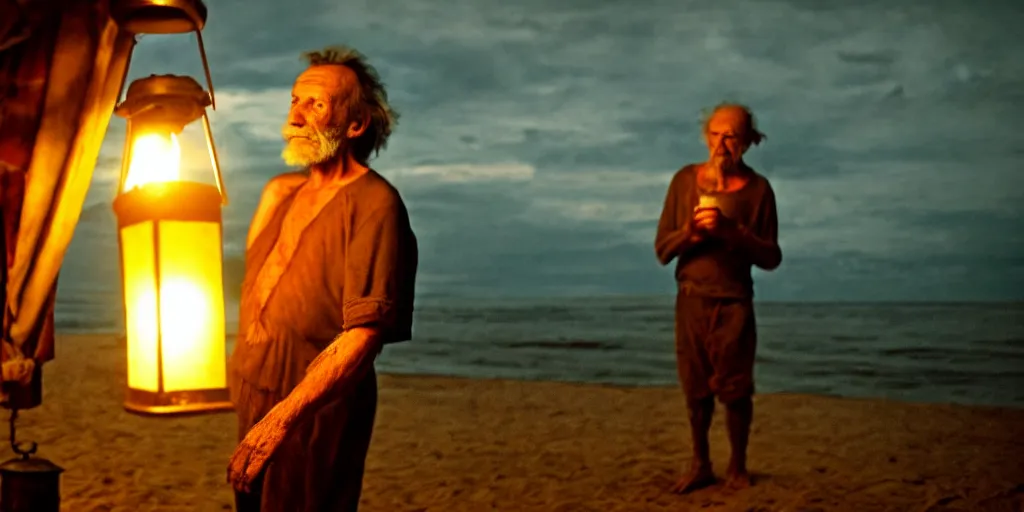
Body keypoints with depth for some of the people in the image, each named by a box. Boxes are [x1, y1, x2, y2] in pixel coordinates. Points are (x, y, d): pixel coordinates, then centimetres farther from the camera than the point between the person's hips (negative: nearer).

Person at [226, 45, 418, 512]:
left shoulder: (373, 203, -16)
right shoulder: (279, 192, 11)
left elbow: (366, 333, -24)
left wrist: (281, 419, -28)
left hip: (317, 415, -7)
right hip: (252, 404, 8)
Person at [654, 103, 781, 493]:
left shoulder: (757, 189, -3)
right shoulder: (685, 180, 2)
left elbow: (771, 257, -6)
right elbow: (663, 249, 2)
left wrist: (730, 230, -19)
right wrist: (689, 231, -18)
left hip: (733, 303, -2)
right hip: (691, 300, 2)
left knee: (735, 391, 0)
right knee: (696, 390, 8)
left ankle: (737, 467, 16)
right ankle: (700, 465, 21)